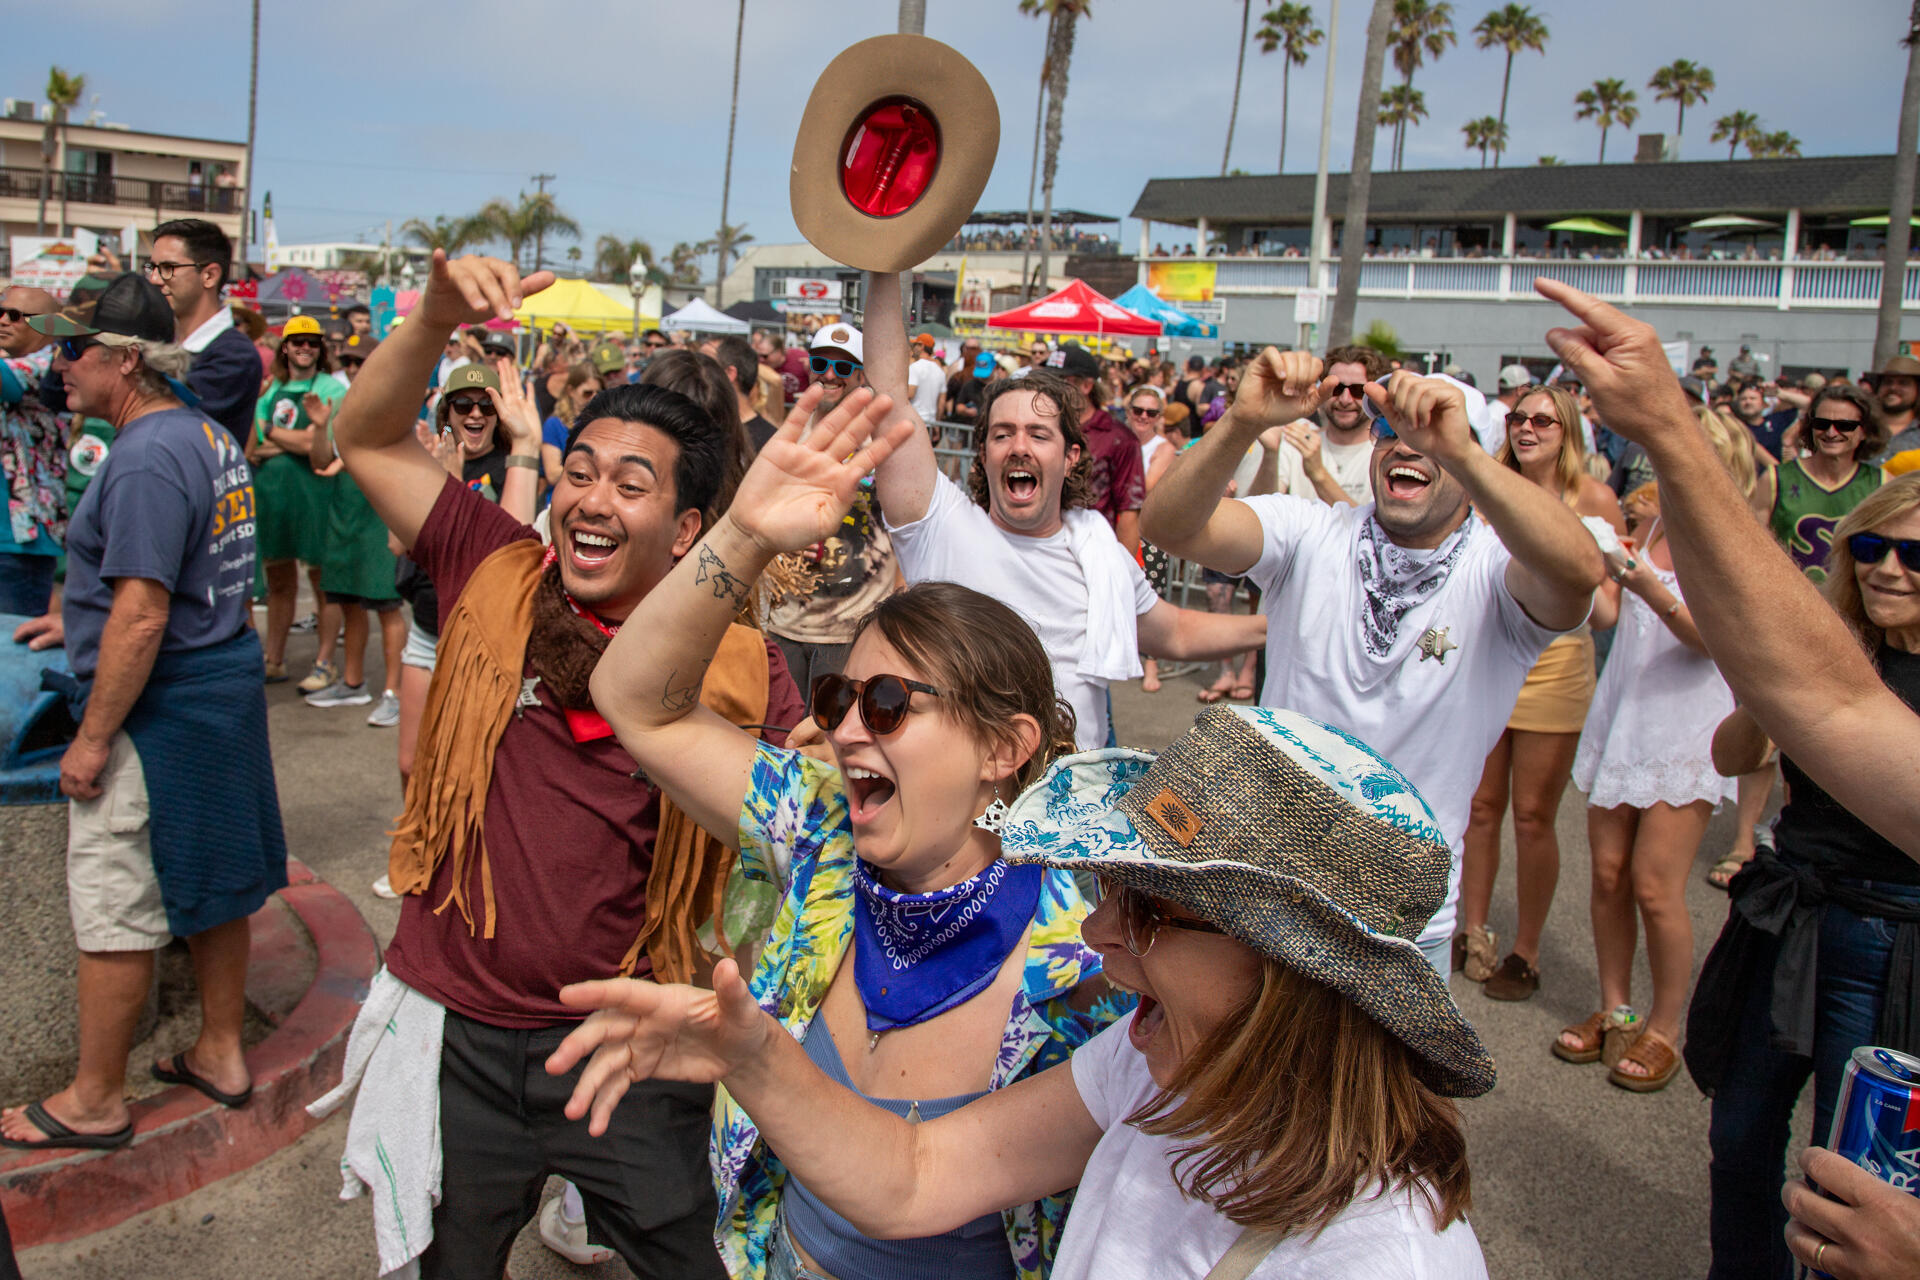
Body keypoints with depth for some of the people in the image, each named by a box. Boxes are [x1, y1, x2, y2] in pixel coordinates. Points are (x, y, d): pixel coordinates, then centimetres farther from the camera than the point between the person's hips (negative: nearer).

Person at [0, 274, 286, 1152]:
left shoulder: (146, 460, -21)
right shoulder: (207, 436, 10)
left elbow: (142, 616, -25)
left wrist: (91, 739, -19)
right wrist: (77, 618, 28)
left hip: (159, 709, -10)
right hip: (224, 684, 10)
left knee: (113, 912, 3)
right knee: (211, 883, 18)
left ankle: (95, 1101, 17)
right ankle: (221, 1055, 31)